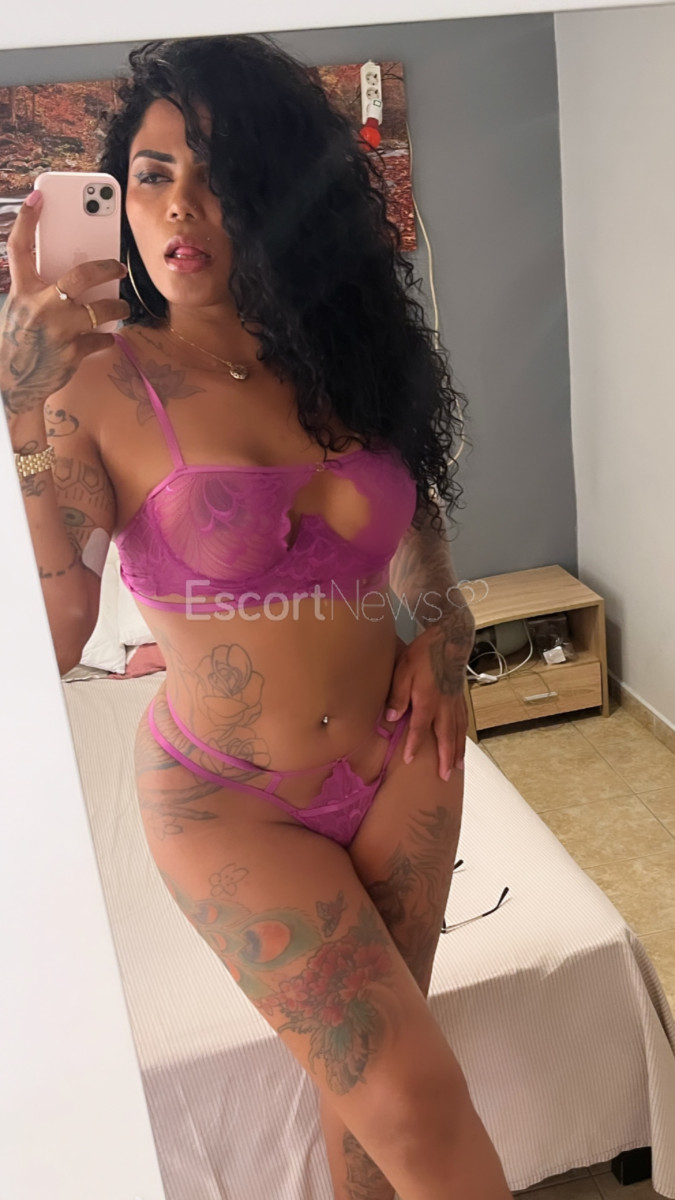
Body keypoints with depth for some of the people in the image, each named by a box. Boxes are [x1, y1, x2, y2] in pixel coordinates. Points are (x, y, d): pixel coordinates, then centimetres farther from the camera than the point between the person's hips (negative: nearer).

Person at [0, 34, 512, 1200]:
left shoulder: (350, 358, 0)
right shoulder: (100, 385, -13)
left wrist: (444, 625, 0)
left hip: (398, 761, 4)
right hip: (227, 800, -3)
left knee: (365, 1078, 15)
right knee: (417, 1103, -2)